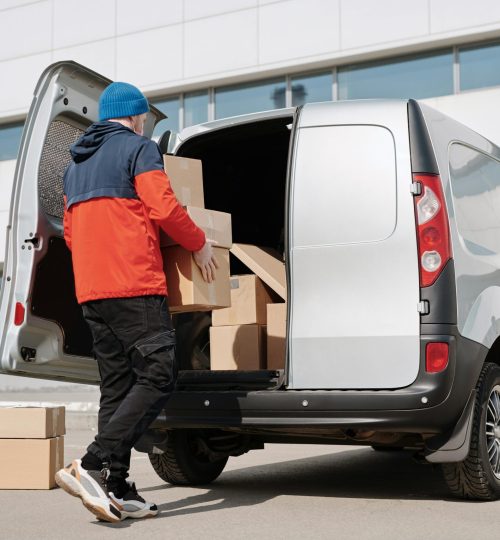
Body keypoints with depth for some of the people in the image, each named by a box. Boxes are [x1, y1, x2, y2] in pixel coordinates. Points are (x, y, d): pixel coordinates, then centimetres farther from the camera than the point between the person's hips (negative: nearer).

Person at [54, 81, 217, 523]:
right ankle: (93, 465, -20)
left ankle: (118, 490, 5)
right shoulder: (139, 147, 0)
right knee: (157, 375, -9)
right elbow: (164, 208, -11)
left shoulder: (76, 164, 24)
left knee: (117, 385, 8)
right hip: (135, 284, -8)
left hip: (90, 289, 8)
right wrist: (200, 245, 3)